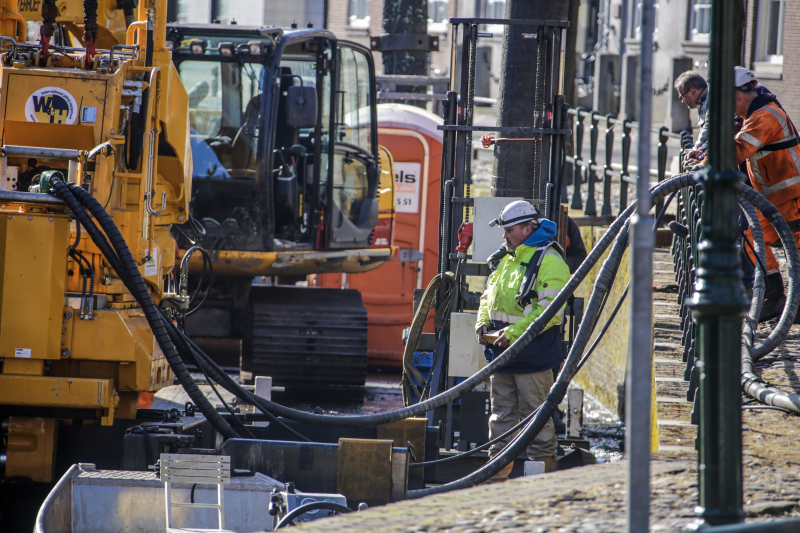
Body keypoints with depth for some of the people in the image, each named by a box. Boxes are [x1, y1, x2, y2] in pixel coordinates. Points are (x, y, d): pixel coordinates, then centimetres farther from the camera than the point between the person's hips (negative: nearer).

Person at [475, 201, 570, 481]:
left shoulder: (549, 261, -12)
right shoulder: (505, 258, 14)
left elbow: (551, 310, -20)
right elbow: (489, 295, 25)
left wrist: (514, 332, -22)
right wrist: (483, 323, 5)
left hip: (532, 352, -8)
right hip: (503, 352, 8)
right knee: (502, 414, 12)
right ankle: (497, 475, 17)